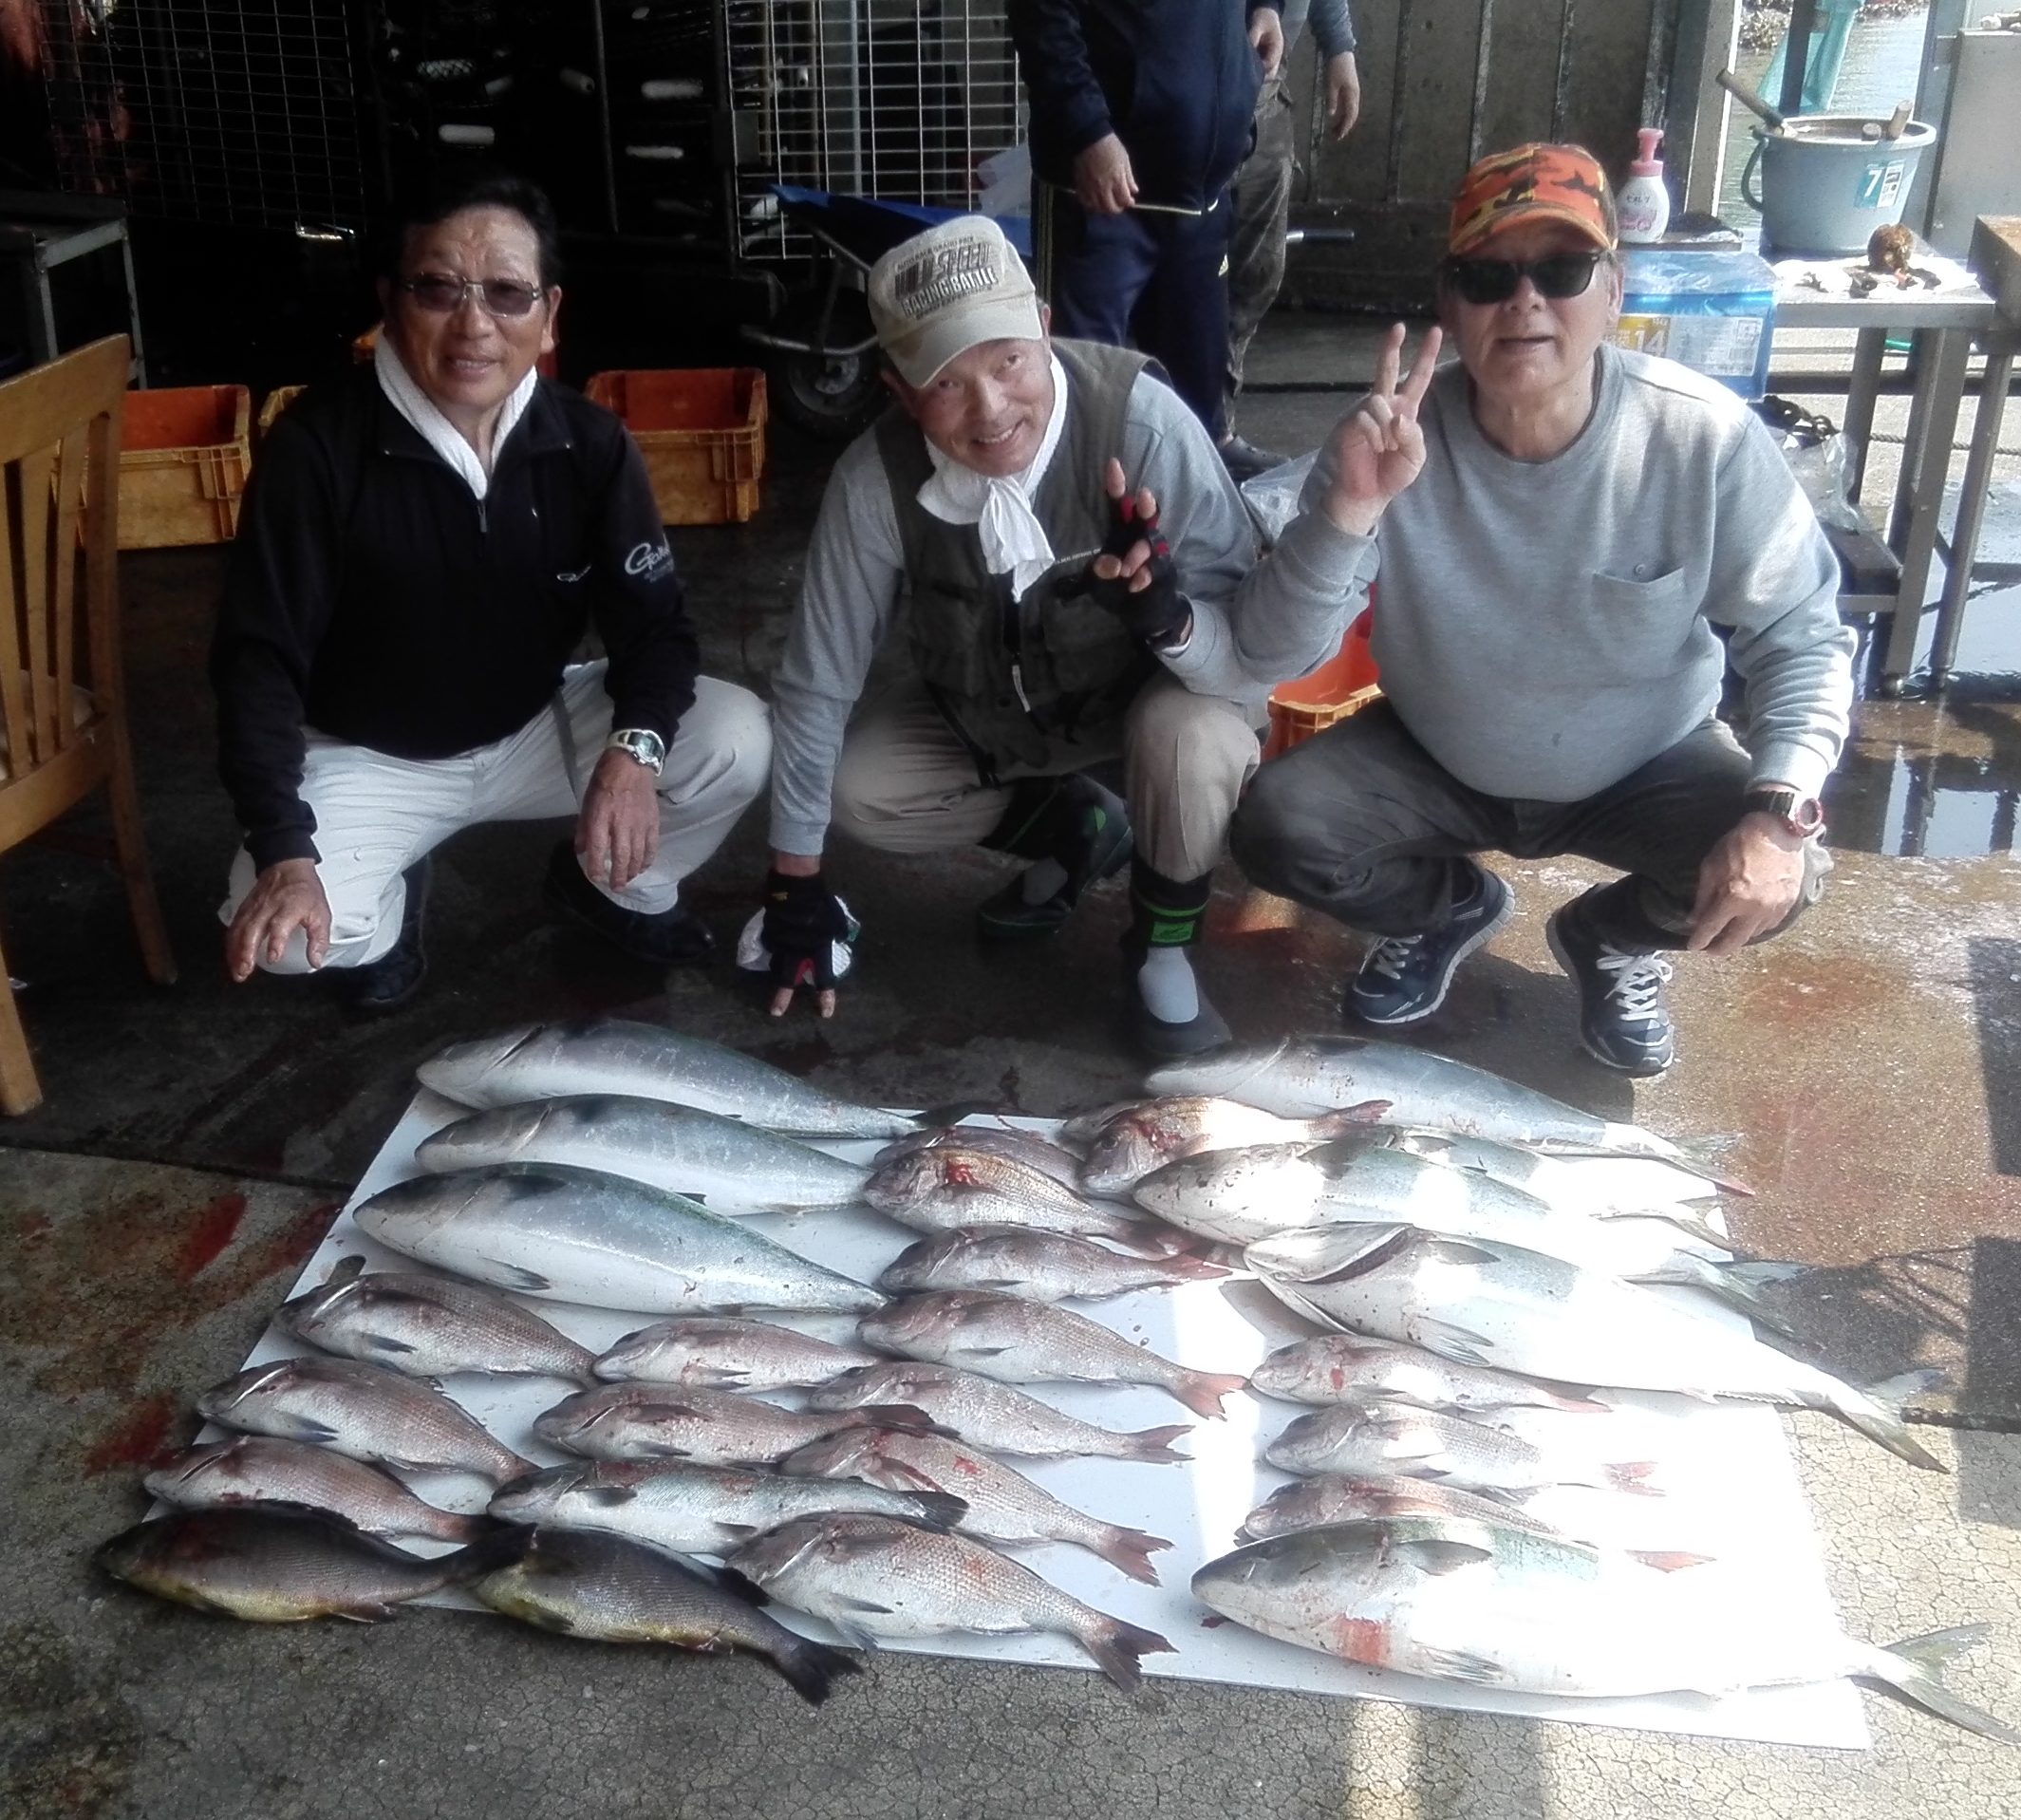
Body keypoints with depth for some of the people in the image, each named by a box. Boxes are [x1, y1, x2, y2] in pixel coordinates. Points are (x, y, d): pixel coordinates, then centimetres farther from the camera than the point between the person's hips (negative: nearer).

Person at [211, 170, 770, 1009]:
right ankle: (390, 904, 12)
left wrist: (634, 747, -34)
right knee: (278, 930, -29)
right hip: (368, 755, -2)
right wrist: (284, 852, -34)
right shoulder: (317, 443, -22)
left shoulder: (590, 443, -13)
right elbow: (259, 655, -22)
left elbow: (653, 622, -11)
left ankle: (619, 889, 14)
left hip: (540, 727, 3)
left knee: (737, 742, -19)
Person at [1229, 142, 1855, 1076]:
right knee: (1277, 826, -22)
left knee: (1781, 873, -26)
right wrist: (1349, 509, -42)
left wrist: (1780, 812, -32)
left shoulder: (1704, 438, -24)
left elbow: (1802, 637, -16)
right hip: (1435, 761, 1)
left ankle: (1610, 937, 11)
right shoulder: (1390, 441, -23)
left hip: (1647, 766, 0)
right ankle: (1446, 907, 14)